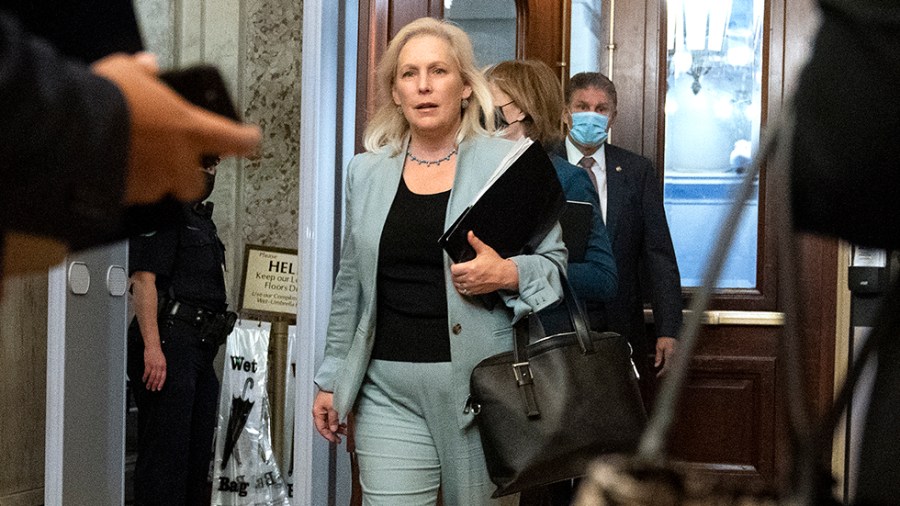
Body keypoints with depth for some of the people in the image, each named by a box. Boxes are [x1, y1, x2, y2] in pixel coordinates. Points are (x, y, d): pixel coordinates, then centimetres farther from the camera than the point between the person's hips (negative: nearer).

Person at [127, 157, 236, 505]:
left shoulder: (201, 218, 22)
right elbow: (143, 278, -16)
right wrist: (152, 346, -24)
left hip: (199, 347, 10)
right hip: (168, 344, -10)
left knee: (197, 453, 12)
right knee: (165, 452, -10)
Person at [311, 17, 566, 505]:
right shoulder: (365, 172, 12)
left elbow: (556, 263, 4)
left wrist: (509, 274, -16)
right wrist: (331, 379, 16)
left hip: (483, 389, -2)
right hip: (389, 391, 2)